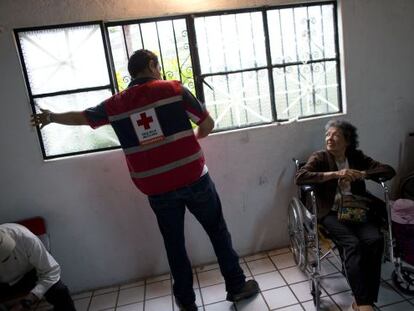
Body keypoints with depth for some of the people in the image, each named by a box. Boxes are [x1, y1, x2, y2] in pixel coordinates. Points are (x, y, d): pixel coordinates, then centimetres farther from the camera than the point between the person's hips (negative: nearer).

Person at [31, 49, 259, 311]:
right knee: (218, 231, 16)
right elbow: (208, 124, 0)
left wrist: (51, 117, 42)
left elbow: (81, 117, 21)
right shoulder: (174, 89, -3)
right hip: (193, 177, -2)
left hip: (157, 187, 3)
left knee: (174, 243, 18)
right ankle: (236, 286, 29)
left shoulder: (115, 104, 5)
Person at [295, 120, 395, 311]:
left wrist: (361, 174, -11)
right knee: (352, 244, -29)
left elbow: (389, 171, 7)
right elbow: (299, 177, -16)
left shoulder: (357, 157, 13)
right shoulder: (319, 157, 2)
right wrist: (334, 174, -20)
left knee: (375, 240, -25)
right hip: (331, 212, -3)